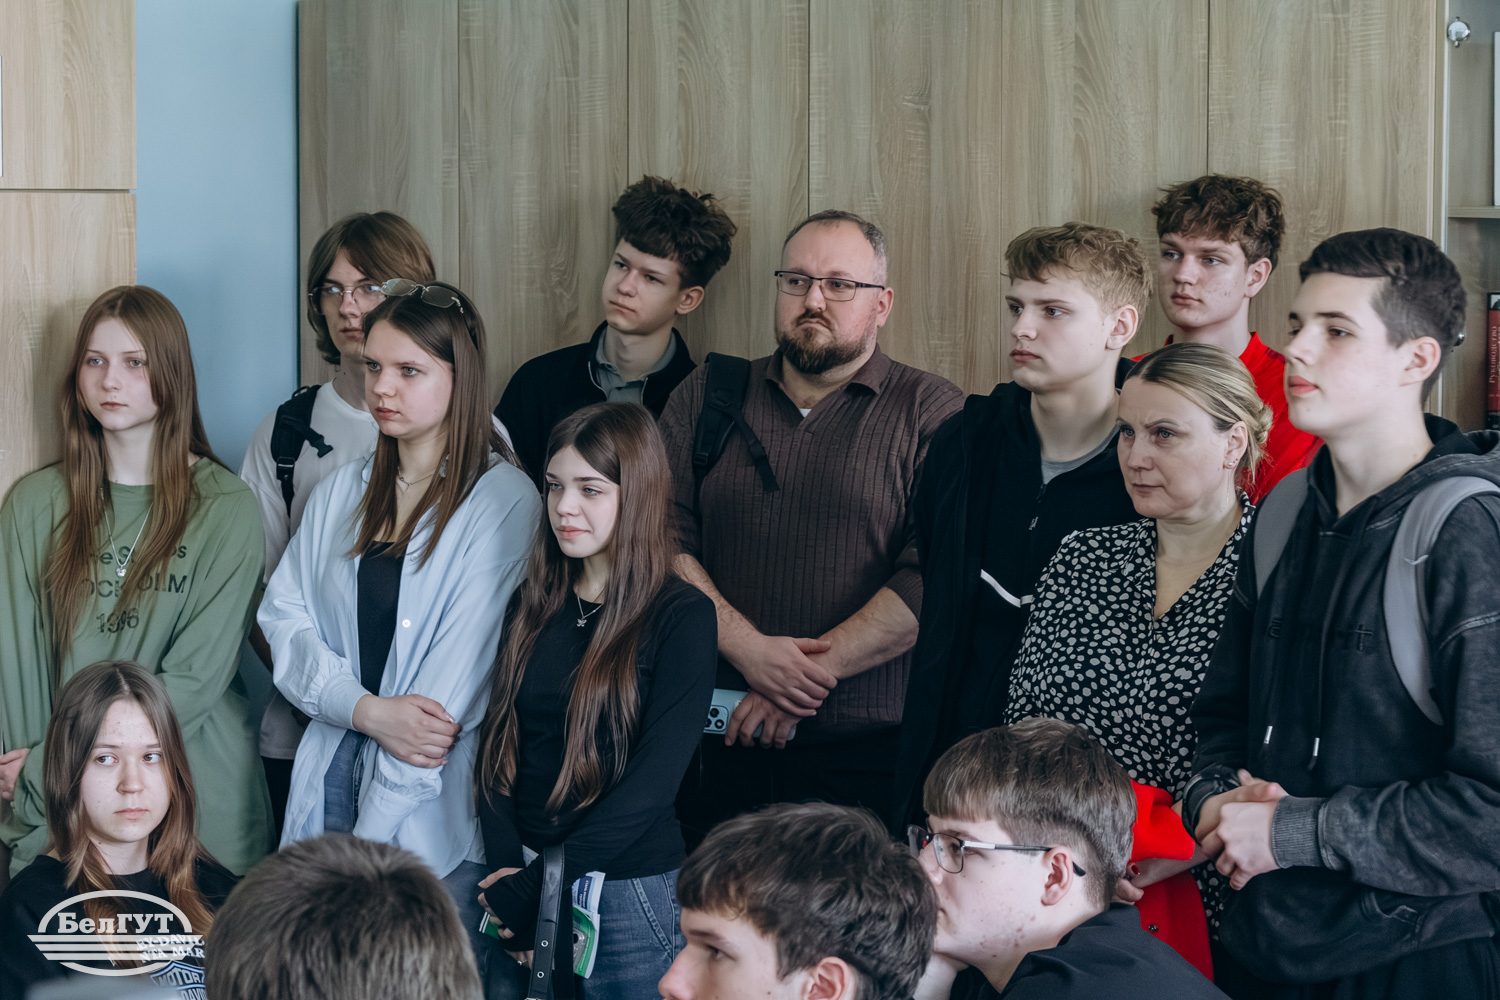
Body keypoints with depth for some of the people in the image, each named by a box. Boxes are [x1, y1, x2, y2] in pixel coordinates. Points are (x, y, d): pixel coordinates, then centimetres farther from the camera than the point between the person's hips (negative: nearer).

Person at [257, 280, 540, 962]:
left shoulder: (503, 501, -6)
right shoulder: (343, 492, 13)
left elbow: (459, 676, -11)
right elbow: (284, 617, 6)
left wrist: (371, 838, -13)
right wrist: (370, 711, -13)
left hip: (436, 808, -4)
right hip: (331, 773, 5)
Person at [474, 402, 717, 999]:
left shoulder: (683, 617, -7)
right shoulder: (534, 606, 8)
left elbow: (655, 777, -13)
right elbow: (498, 742, 5)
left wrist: (545, 885, -15)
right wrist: (506, 870, -10)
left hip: (627, 892, -4)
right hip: (518, 881, 4)